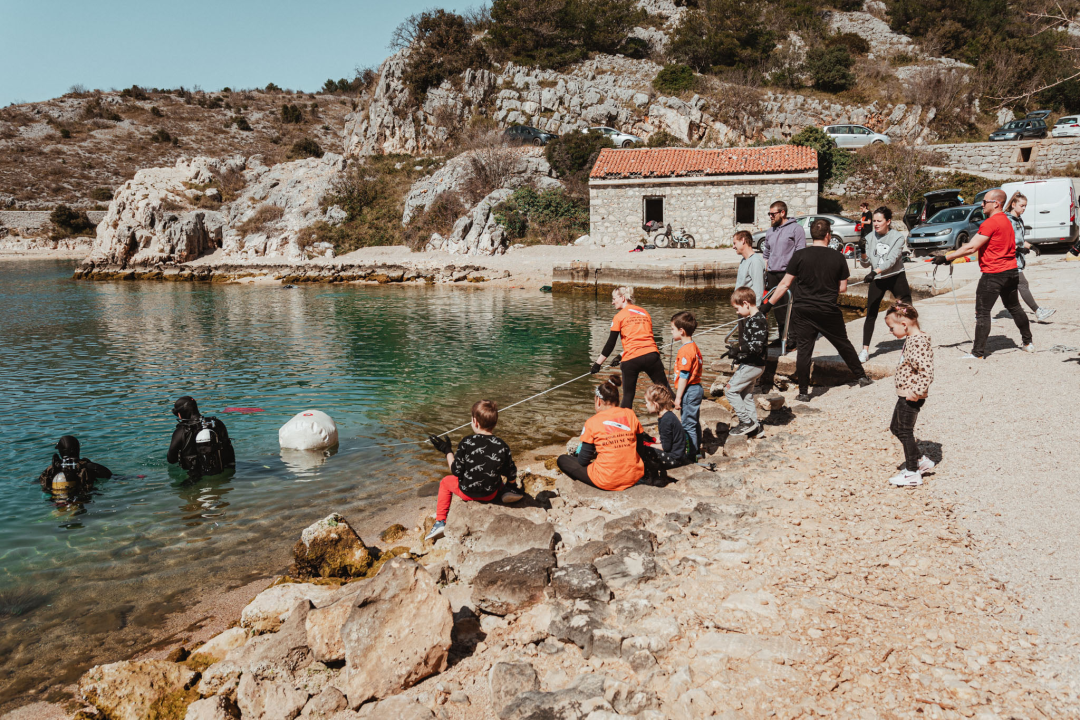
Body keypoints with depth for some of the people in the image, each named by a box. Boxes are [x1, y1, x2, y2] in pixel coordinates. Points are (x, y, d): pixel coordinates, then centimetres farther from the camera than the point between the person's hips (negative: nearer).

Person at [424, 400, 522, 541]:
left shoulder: (466, 443, -22)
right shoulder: (502, 447, -16)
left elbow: (456, 471, -14)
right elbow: (511, 475, -4)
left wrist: (447, 451, 0)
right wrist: (512, 486, 19)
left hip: (466, 492, -2)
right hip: (490, 494, 2)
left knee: (445, 482, 30)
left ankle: (440, 522, 25)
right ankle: (506, 492, 9)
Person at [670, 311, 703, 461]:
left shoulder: (685, 350, -19)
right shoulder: (694, 347, 12)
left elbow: (684, 376, -21)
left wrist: (678, 397, -17)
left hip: (689, 391, -10)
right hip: (697, 388, 10)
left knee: (688, 425, -4)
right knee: (694, 422, 19)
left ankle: (690, 456, 1)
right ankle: (696, 451, 30)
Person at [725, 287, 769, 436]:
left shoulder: (758, 321, -21)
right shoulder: (750, 319, 11)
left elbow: (757, 346, -29)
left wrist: (739, 349, -20)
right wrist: (738, 359, 17)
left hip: (753, 366, -10)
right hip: (750, 364, 10)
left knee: (730, 389, -6)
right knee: (746, 394, 17)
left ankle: (747, 422, -3)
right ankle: (753, 425, 24)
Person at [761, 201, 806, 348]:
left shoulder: (796, 228, -2)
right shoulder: (769, 232, 17)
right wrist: (765, 272, 17)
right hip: (773, 274, 6)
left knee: (791, 306, -7)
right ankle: (782, 335, 17)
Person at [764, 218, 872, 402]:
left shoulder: (800, 255, -6)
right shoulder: (838, 257, -2)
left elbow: (785, 284, -6)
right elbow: (843, 288, 3)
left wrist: (768, 303, 1)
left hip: (803, 312, -1)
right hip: (829, 312, 1)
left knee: (804, 351, 3)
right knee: (844, 345, 19)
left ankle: (803, 392, 5)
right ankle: (861, 377, 35)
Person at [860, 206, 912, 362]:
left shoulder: (897, 237, -9)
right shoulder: (870, 237, 2)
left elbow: (891, 260, -22)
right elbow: (868, 260, 0)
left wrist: (875, 272, -35)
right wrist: (862, 255, -22)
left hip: (896, 277, -2)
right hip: (876, 279, 2)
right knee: (871, 314, -2)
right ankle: (865, 350, 2)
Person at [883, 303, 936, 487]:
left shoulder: (918, 342, -23)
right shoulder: (911, 339, 9)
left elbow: (927, 372, -31)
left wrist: (917, 391, -28)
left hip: (911, 397, -11)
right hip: (904, 395, 11)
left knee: (905, 431, 1)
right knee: (896, 427, 19)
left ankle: (913, 473, 12)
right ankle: (920, 461, 30)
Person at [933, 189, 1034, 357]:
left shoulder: (991, 223, -16)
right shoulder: (1006, 220, 15)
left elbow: (971, 248, -20)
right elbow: (974, 244, 13)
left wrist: (946, 257, -18)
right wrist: (952, 256, 8)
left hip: (993, 274, -10)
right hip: (1011, 271, 10)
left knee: (982, 312, -5)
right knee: (1014, 307, 22)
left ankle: (978, 353, -5)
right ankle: (1028, 342, 33)